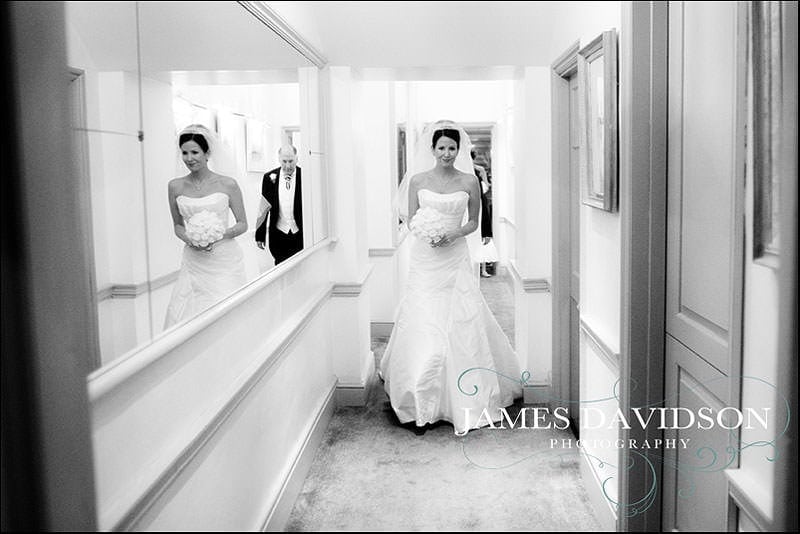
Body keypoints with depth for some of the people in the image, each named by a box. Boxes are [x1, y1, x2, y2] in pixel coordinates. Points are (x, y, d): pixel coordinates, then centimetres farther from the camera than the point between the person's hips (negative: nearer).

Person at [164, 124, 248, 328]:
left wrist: (220, 235, -13)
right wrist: (189, 239, -6)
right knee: (184, 316, -4)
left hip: (224, 260, -2)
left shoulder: (227, 184, -2)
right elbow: (178, 225, 15)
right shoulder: (175, 186, 6)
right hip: (193, 263, 2)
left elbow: (243, 224, 4)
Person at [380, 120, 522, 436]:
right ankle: (422, 401, 11)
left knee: (462, 325, -1)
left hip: (456, 259, 0)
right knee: (422, 326, -1)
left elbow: (473, 222, 9)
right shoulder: (418, 181, 3)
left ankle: (465, 399, 12)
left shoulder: (469, 181, 2)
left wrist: (455, 234, -10)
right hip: (425, 260, 0)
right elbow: (410, 219, 8)